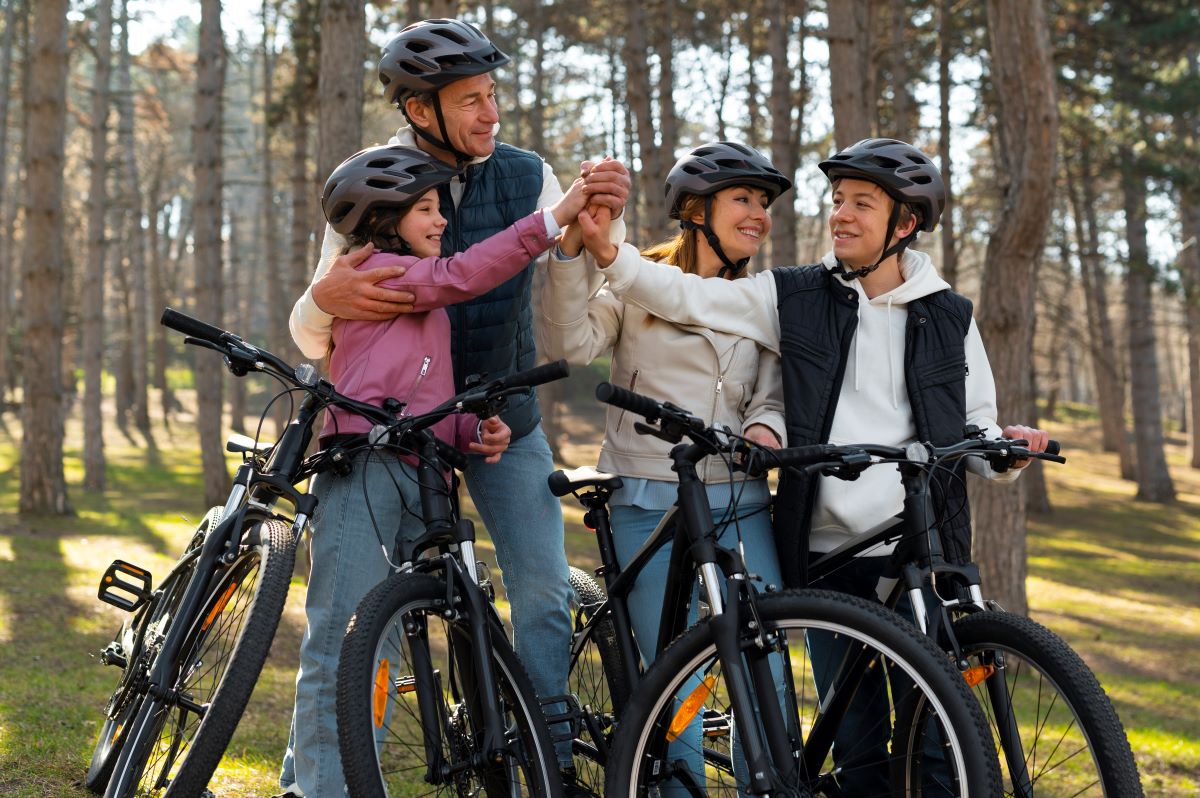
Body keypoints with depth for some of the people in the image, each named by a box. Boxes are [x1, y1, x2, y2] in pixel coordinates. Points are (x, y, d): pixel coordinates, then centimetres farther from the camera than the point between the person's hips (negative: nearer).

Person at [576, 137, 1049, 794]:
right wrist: (608, 252, -17)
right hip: (827, 555, 0)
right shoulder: (795, 297, 7)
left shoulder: (948, 316, 10)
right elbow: (686, 295, -2)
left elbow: (975, 428, 15)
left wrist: (1008, 448, -7)